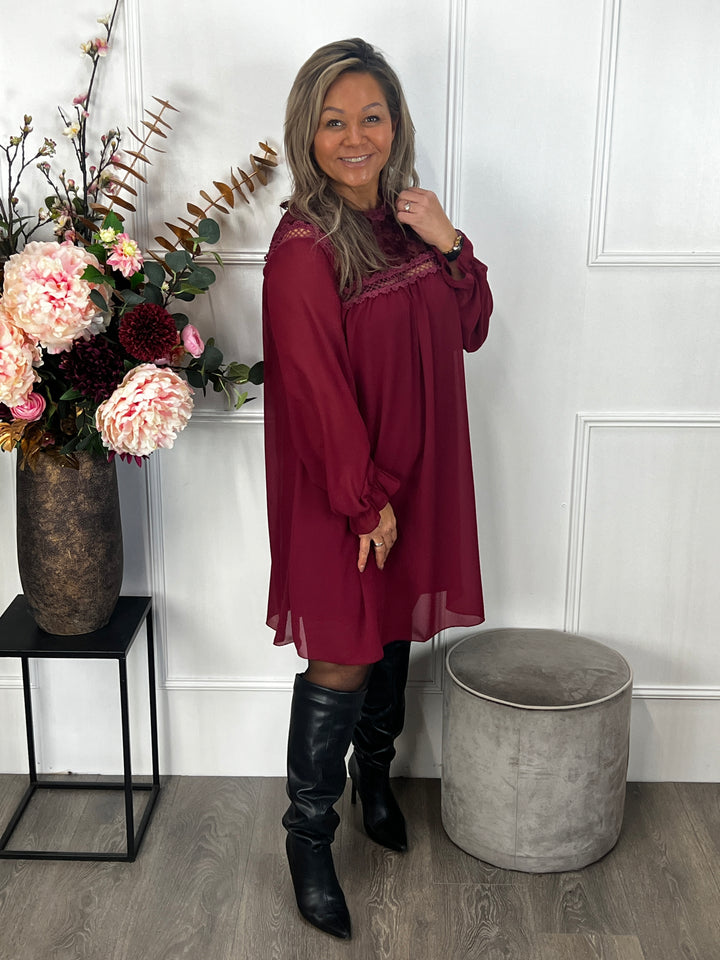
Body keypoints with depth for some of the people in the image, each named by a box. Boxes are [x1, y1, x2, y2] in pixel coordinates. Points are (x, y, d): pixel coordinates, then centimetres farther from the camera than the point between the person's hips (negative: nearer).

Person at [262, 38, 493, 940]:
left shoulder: (407, 221, 5)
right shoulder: (303, 246, -17)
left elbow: (469, 331, 8)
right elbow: (317, 390, -19)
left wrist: (450, 246, -9)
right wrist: (367, 502, -17)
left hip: (415, 474, 7)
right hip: (341, 488, -7)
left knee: (394, 637, 20)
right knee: (344, 660, 2)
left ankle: (375, 779, 44)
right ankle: (308, 838, 21)